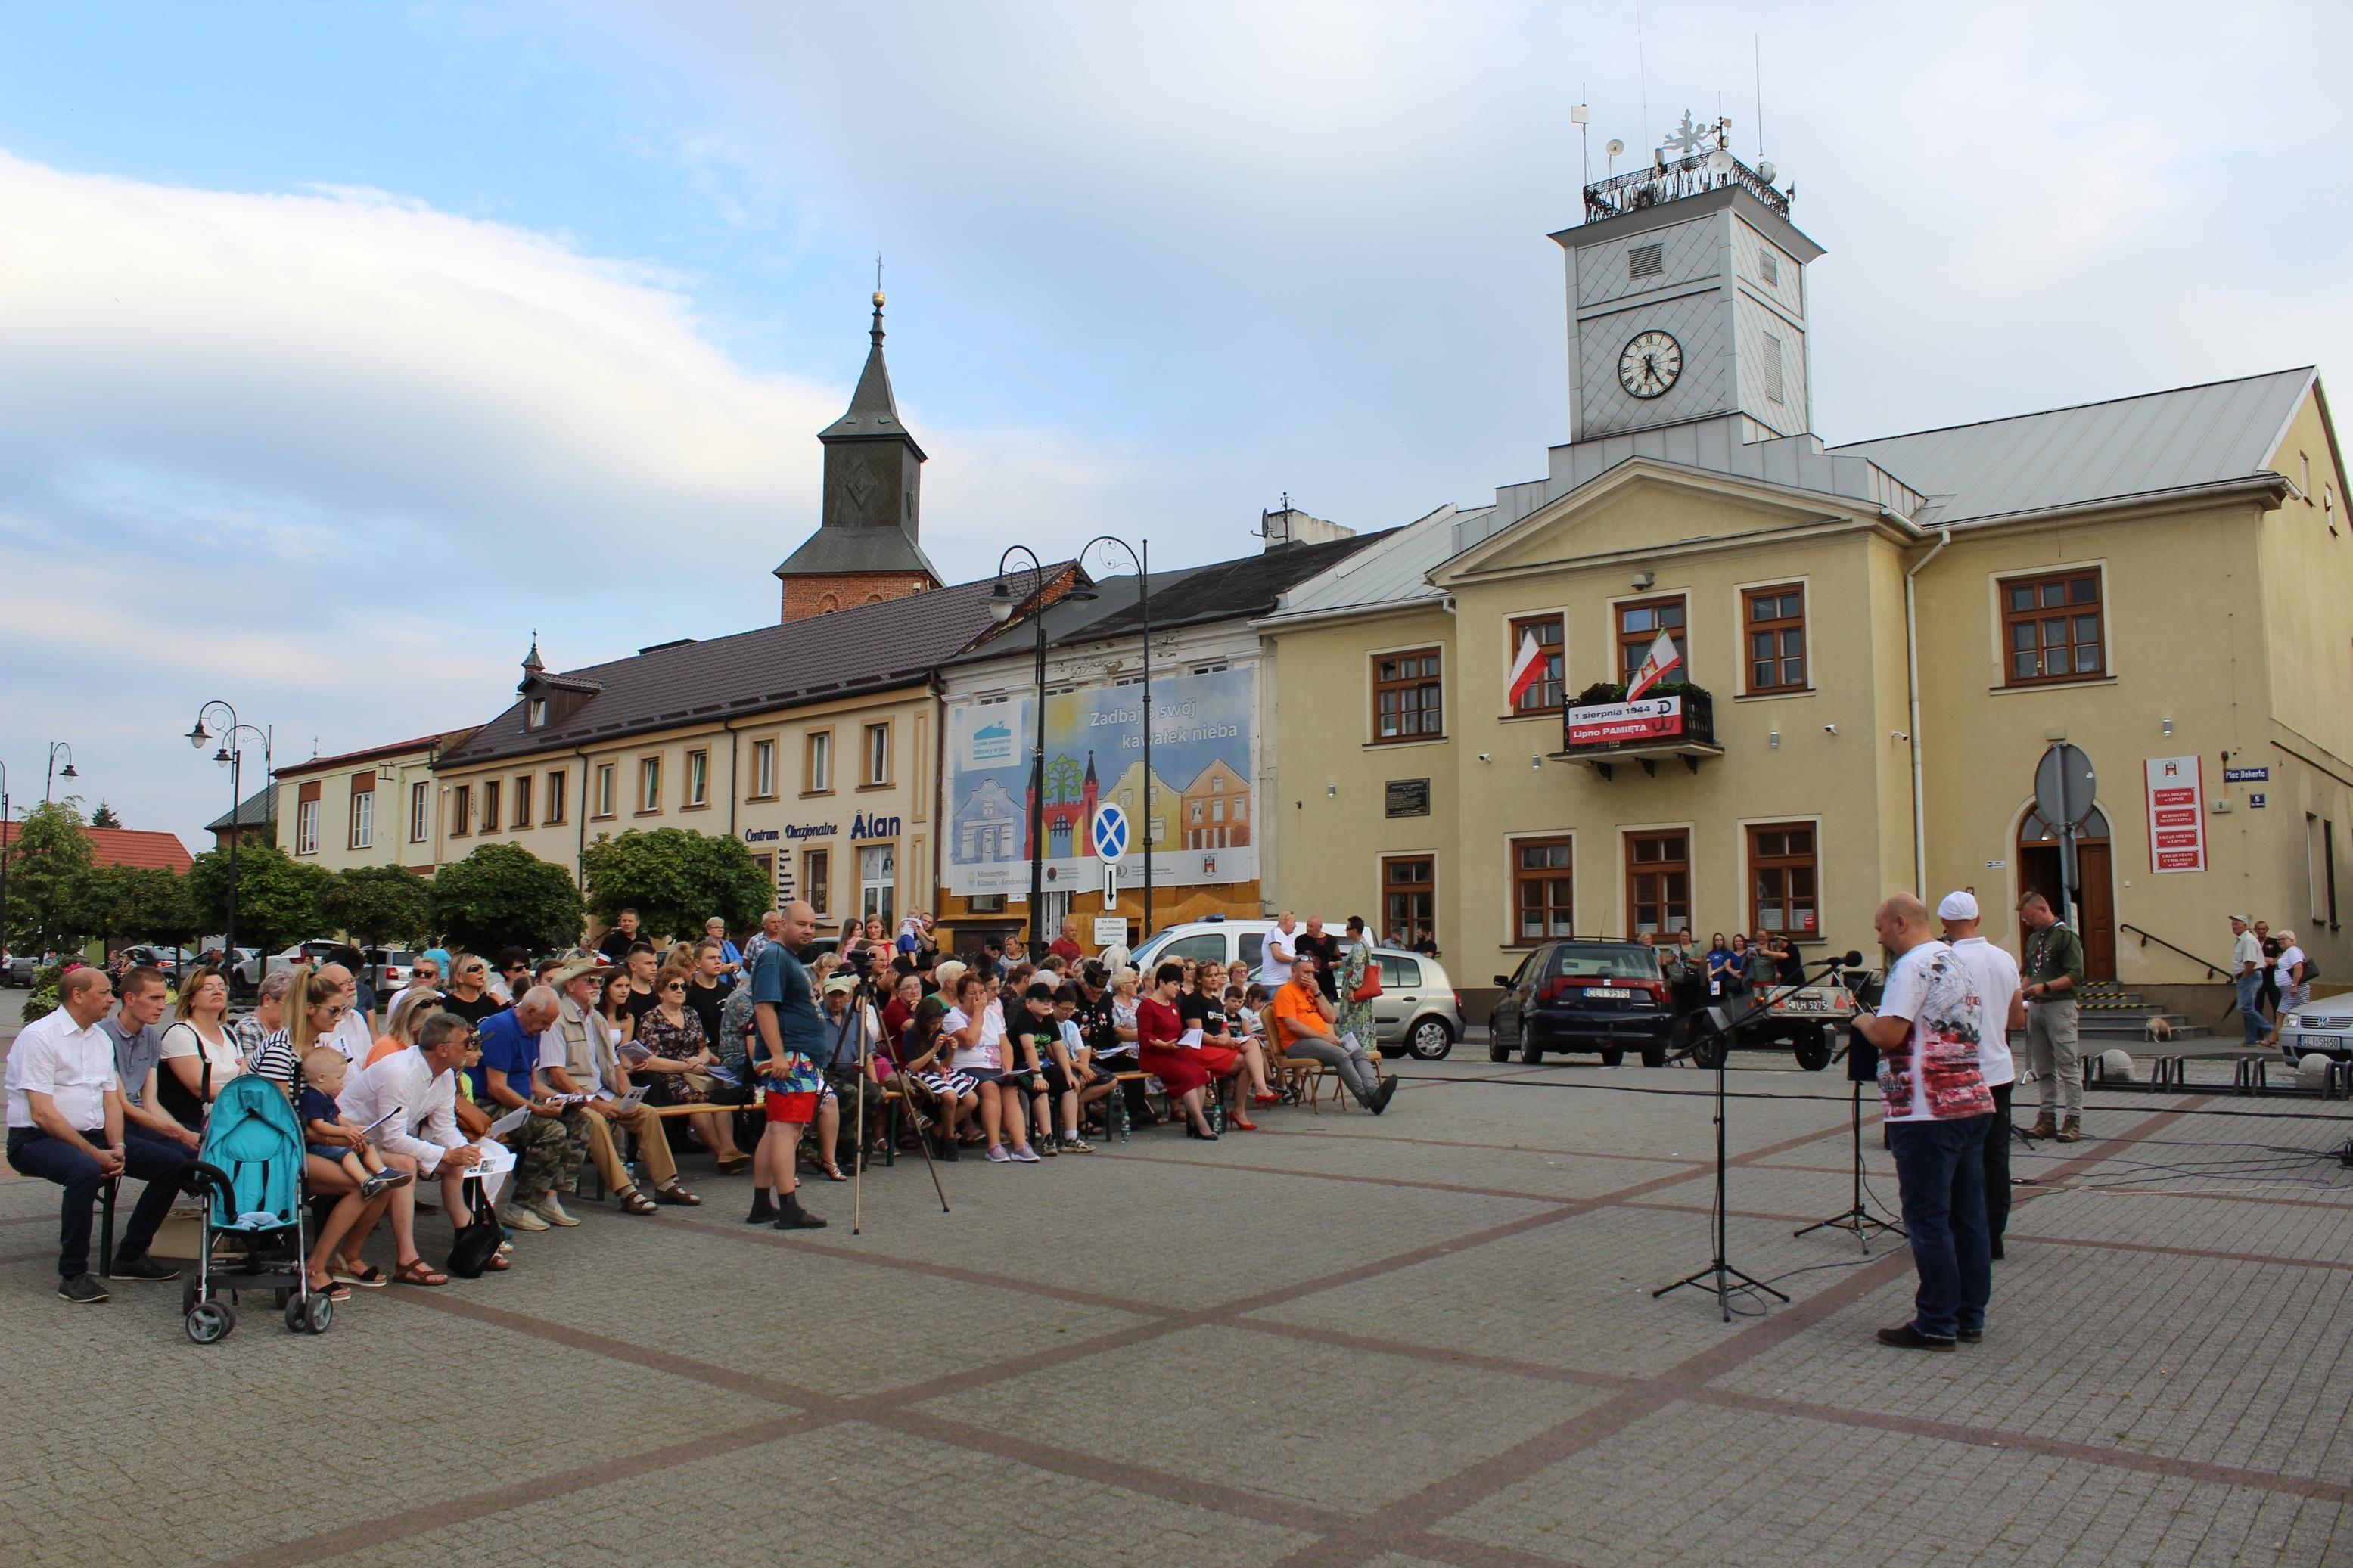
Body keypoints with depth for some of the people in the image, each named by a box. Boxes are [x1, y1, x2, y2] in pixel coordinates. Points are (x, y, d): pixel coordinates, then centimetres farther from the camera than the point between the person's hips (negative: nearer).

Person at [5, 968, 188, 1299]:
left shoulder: (101, 1038, 13)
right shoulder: (39, 1036, -12)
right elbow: (42, 1114, -18)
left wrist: (117, 1148, -6)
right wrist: (95, 1154, -20)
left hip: (93, 1135, 8)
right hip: (37, 1140, -8)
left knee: (172, 1163, -6)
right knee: (86, 1171, -38)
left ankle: (130, 1257, 7)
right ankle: (73, 1275, -22)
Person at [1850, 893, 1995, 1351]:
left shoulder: (1913, 964, -14)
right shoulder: (1956, 962, 16)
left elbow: (1888, 1034, -21)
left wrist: (1864, 1020, -1)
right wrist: (1877, 1022, 17)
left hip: (1928, 1112, -9)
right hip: (1972, 1103, 9)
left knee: (1928, 1220, -2)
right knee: (1968, 1216, 12)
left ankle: (1936, 1325, 3)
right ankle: (1970, 1318, 19)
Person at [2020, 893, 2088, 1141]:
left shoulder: (2065, 936, -8)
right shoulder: (2033, 938, 16)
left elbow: (2076, 976, -14)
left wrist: (2045, 987, -22)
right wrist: (2024, 991, 7)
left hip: (2059, 1007, -8)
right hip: (2035, 1007, 8)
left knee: (2068, 1065, -6)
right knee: (2043, 1068, 9)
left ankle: (2073, 1120, -3)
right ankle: (2048, 1118, 14)